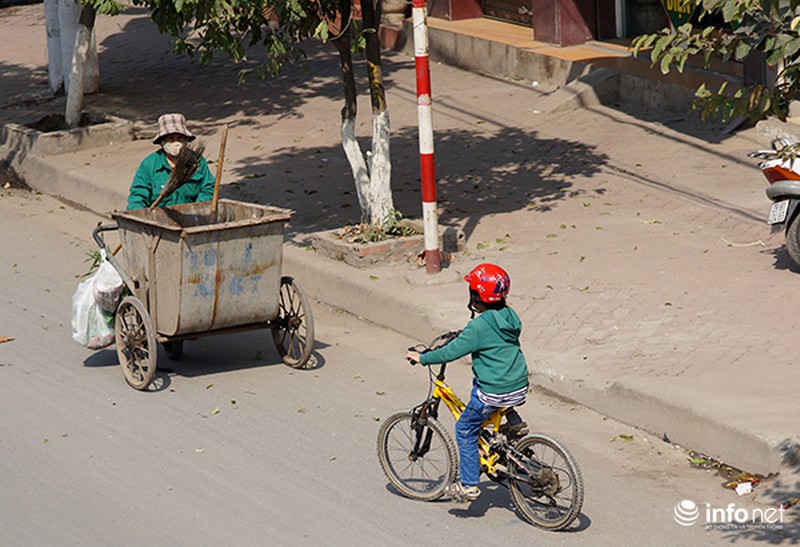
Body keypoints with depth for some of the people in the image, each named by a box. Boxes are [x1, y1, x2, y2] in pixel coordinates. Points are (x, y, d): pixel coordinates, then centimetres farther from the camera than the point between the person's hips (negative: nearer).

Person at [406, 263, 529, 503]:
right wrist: (464, 335, 32)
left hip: (494, 393, -7)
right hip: (520, 388, 7)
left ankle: (468, 485, 14)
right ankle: (512, 419, 23)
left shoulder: (479, 326, -20)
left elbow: (451, 352, -16)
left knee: (465, 430, 11)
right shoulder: (510, 316, 3)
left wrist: (422, 358, -3)